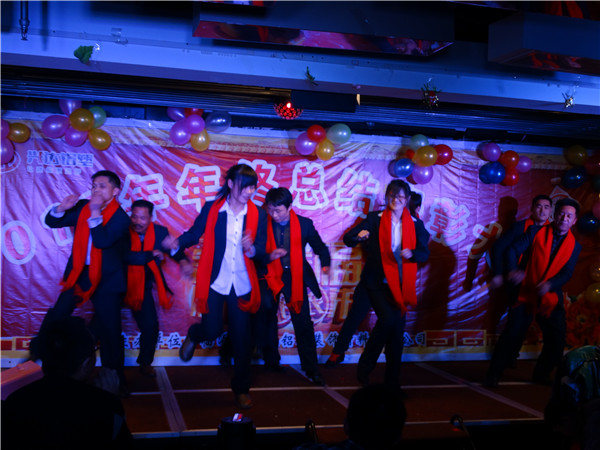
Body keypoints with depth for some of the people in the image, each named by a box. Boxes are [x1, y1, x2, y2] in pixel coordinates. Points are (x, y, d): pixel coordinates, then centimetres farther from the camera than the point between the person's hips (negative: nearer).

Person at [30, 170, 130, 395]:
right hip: (79, 273, 4)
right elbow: (52, 222, 6)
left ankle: (115, 380, 11)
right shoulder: (83, 207, 3)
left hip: (106, 279, -4)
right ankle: (36, 354, 24)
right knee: (56, 315, 2)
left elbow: (102, 241, -26)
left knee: (110, 330, -1)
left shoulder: (121, 218, -12)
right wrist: (62, 208, -13)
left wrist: (96, 213, -26)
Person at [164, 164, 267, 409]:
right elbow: (195, 233, 2)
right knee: (212, 330, -3)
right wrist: (178, 242, -17)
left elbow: (261, 250, -3)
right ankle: (193, 336, 37)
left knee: (242, 338, 4)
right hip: (214, 281, -1)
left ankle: (241, 389, 21)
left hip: (242, 285, 2)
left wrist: (251, 248, -25)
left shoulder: (258, 214, -2)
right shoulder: (212, 208, -5)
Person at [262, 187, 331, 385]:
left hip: (295, 277, -1)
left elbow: (320, 246, 2)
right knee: (267, 320, 11)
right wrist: (269, 256, -22)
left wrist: (326, 264, -17)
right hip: (270, 276, 1)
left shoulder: (304, 224, -4)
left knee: (303, 323, -2)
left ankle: (311, 369, 8)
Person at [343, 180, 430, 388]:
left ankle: (393, 381, 16)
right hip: (377, 282, -3)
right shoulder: (374, 219, 0)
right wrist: (359, 236, -26)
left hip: (400, 284, 3)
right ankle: (364, 368, -5)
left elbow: (424, 253, 2)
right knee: (388, 318, -22)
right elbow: (347, 239, -4)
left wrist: (412, 253, -20)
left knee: (397, 329, 4)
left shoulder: (415, 224, 6)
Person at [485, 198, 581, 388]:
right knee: (512, 334, -9)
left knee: (557, 340, 1)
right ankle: (493, 375, 4)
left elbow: (566, 273, -4)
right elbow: (513, 250, -9)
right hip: (525, 294, -3)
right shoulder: (536, 232, 0)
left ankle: (541, 374, 25)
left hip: (550, 298, 3)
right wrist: (513, 270, -29)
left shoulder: (574, 246, 5)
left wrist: (550, 284, -25)